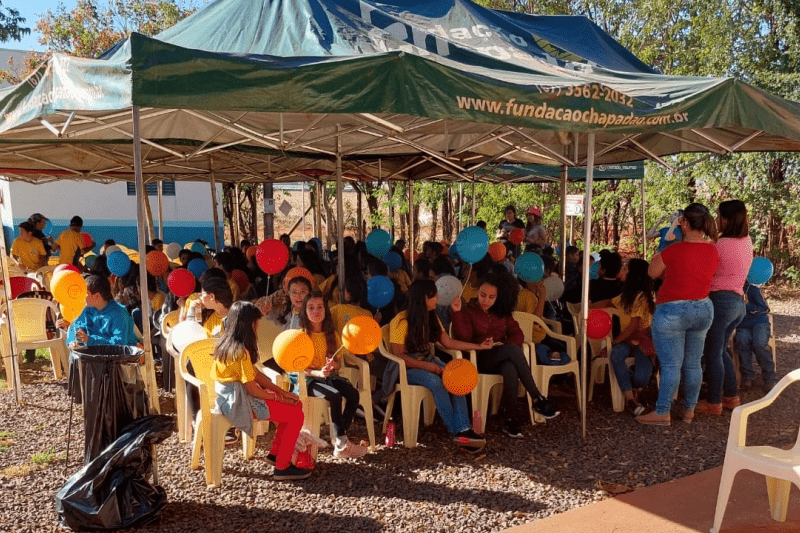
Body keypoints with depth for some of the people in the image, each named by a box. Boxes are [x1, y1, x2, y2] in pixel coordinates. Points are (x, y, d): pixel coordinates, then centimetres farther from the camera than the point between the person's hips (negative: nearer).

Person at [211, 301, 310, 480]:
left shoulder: (228, 343, 6)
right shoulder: (241, 351, -24)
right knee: (296, 416, -8)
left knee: (295, 404, 11)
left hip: (234, 394, 10)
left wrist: (281, 391, 4)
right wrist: (279, 397, -5)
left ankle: (275, 453, 21)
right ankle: (282, 468, 1)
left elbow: (254, 374, 9)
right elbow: (253, 389, -21)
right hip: (238, 401, -10)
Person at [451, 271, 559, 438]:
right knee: (512, 349, -34)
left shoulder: (503, 313, 16)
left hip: (503, 359, 4)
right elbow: (464, 338, -12)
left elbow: (518, 335, 6)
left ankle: (511, 420, -27)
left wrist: (500, 344, -13)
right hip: (480, 360, -3)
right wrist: (457, 313, -23)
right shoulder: (468, 311, 3)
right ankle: (537, 399, -30)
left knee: (511, 370, -37)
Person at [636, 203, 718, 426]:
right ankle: (689, 410, 23)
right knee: (693, 364, 14)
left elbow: (652, 272, -3)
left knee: (671, 364, -1)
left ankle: (662, 413, 5)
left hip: (672, 311, -6)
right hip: (703, 309, 6)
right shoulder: (713, 251, 1)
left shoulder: (674, 250, -18)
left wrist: (660, 252, 12)